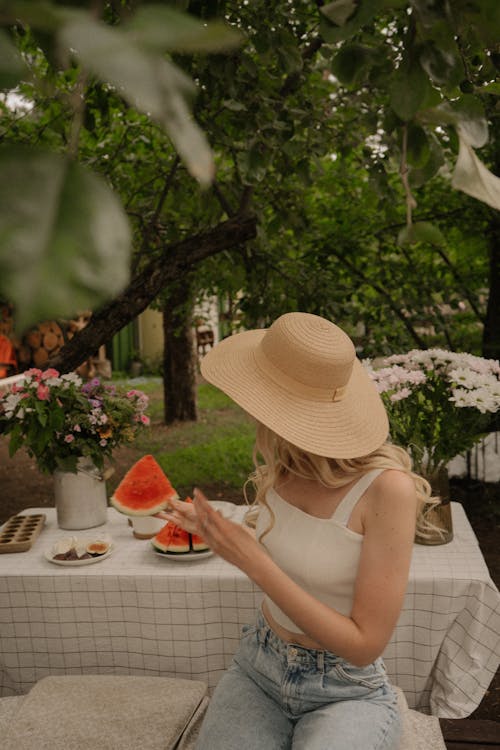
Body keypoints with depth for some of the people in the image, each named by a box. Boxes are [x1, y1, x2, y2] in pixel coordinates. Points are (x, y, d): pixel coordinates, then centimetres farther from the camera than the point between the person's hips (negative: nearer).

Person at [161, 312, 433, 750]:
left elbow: (365, 644, -22)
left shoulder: (386, 488, -27)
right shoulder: (285, 464, -9)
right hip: (257, 669, 4)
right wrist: (215, 529, -7)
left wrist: (254, 563, -28)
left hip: (348, 693, -4)